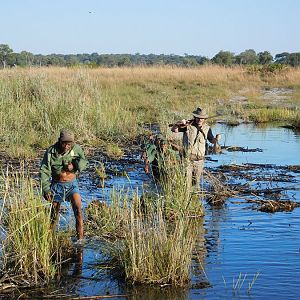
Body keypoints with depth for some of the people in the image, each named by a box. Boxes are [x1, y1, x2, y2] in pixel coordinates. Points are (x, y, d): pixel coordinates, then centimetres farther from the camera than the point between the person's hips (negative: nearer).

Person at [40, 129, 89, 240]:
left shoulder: (76, 149, -10)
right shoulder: (51, 152, -13)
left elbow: (84, 163, 3)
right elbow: (44, 171, -11)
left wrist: (74, 165, -18)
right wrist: (46, 189, -18)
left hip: (72, 184, 0)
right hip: (57, 185, 0)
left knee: (78, 210, -17)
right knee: (54, 214, 9)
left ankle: (80, 238, -13)